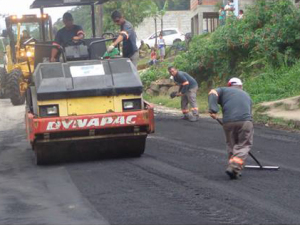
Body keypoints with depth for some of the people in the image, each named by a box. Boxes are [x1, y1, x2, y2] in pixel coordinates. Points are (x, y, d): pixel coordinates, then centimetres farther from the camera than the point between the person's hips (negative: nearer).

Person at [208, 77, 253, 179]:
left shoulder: (224, 90, 22)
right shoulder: (246, 95, 31)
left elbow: (212, 93, 1)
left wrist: (213, 110, -8)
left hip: (228, 122, 0)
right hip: (245, 121, 0)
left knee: (231, 146, 16)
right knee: (244, 145, 5)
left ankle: (233, 168, 14)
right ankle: (234, 168, -10)